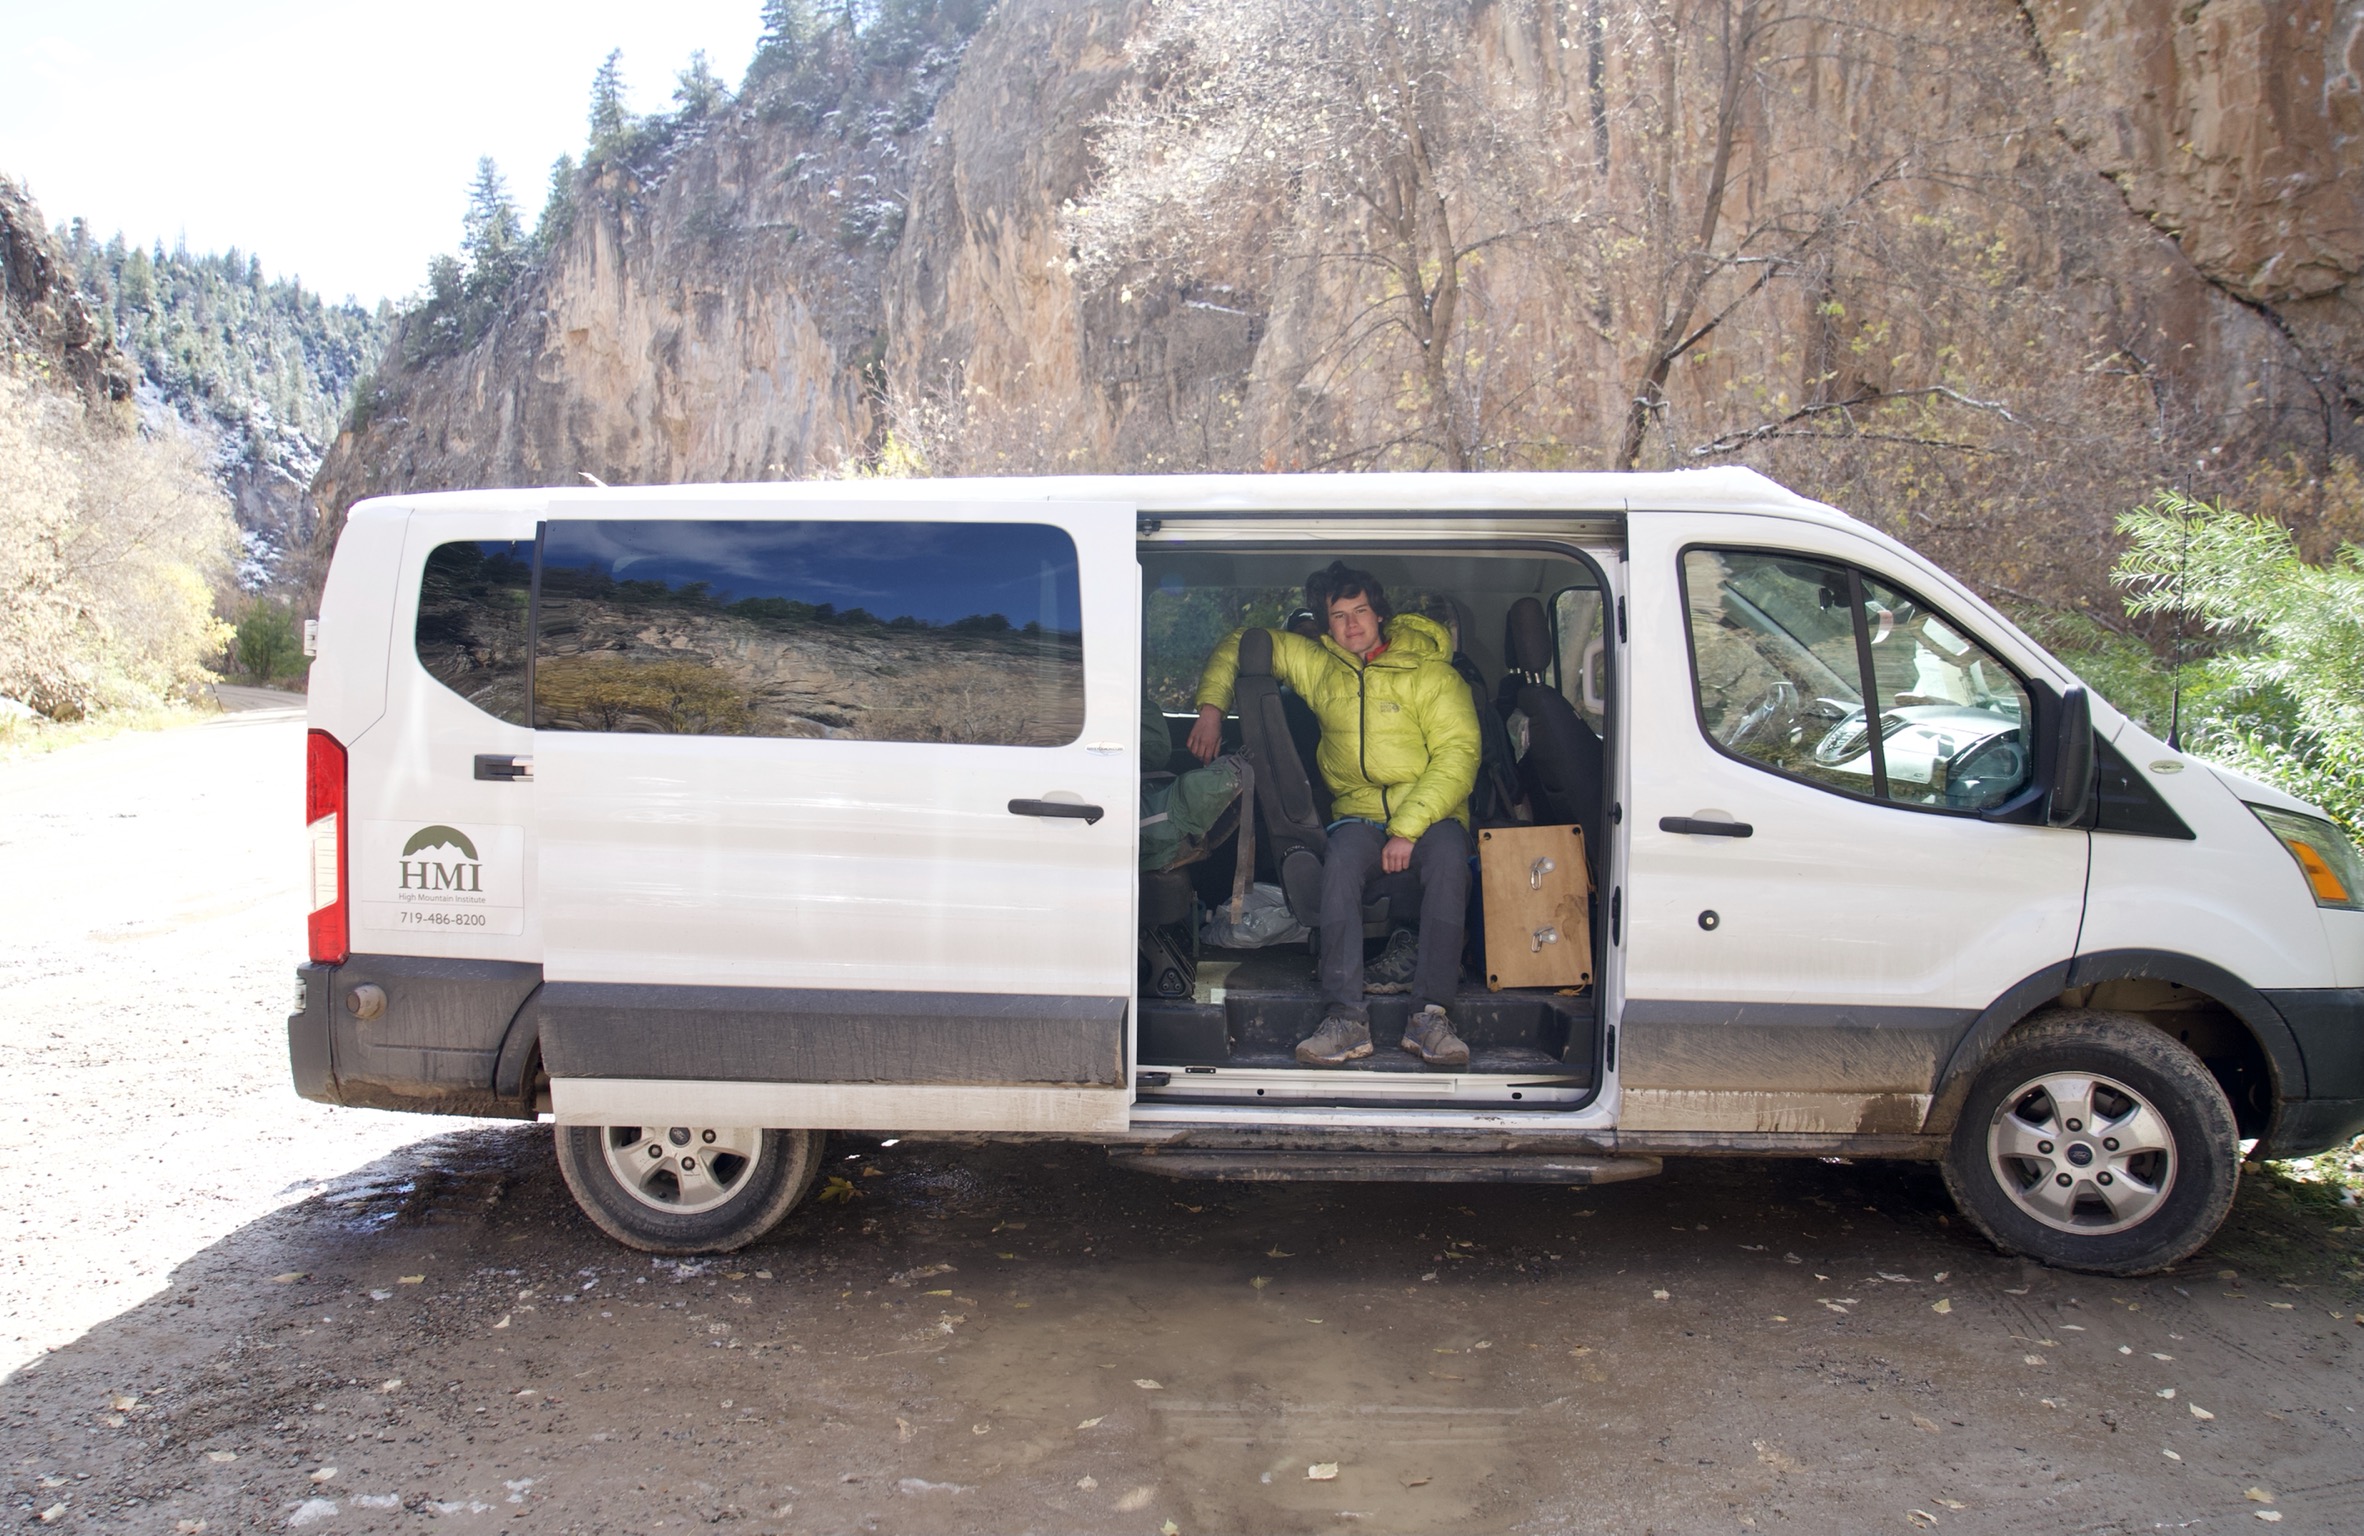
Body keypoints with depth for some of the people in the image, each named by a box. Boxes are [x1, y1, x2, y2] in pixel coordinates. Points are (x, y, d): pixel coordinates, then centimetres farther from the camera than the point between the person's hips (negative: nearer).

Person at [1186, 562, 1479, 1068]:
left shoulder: (1430, 673, 0)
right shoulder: (1316, 665, 12)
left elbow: (1458, 753, -11)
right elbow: (1238, 644, 24)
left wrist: (1408, 828, -21)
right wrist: (1210, 708, 9)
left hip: (1430, 815, -2)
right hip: (1359, 812, 2)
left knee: (1448, 855, -37)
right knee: (1341, 860, -34)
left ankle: (1429, 1015, -37)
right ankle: (1346, 1017, -38)